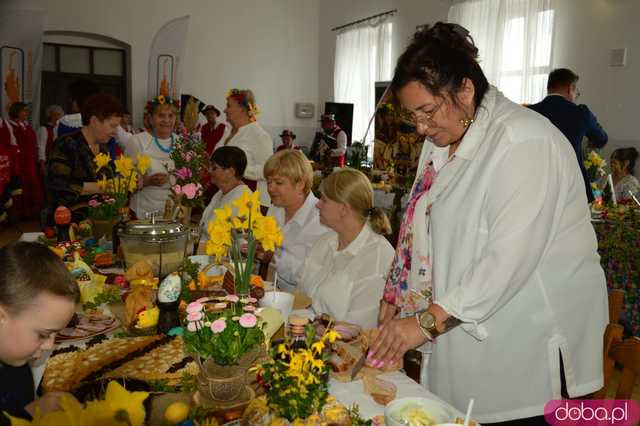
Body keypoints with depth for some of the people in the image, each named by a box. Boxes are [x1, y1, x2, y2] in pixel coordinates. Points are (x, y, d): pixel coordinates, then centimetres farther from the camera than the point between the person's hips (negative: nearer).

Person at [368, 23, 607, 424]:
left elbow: (510, 258, -26)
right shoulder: (443, 141, 9)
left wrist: (428, 319, -24)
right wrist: (393, 300, 5)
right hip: (469, 335, 7)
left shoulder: (525, 141, -19)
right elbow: (421, 227, 12)